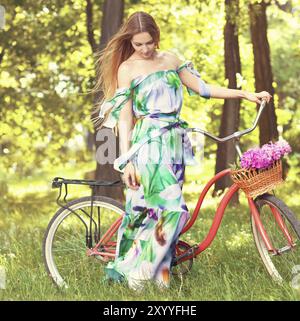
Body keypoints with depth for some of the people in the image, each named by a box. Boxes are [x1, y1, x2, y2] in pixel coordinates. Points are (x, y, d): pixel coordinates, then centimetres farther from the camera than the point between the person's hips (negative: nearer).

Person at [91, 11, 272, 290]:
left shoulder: (170, 59, 14)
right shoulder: (127, 68, 0)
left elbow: (202, 88, 16)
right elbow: (124, 117, -4)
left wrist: (245, 94, 9)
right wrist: (126, 161, -10)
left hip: (173, 142, 5)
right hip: (148, 142, -5)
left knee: (153, 211, 4)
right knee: (173, 209, -16)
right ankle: (133, 272, -8)